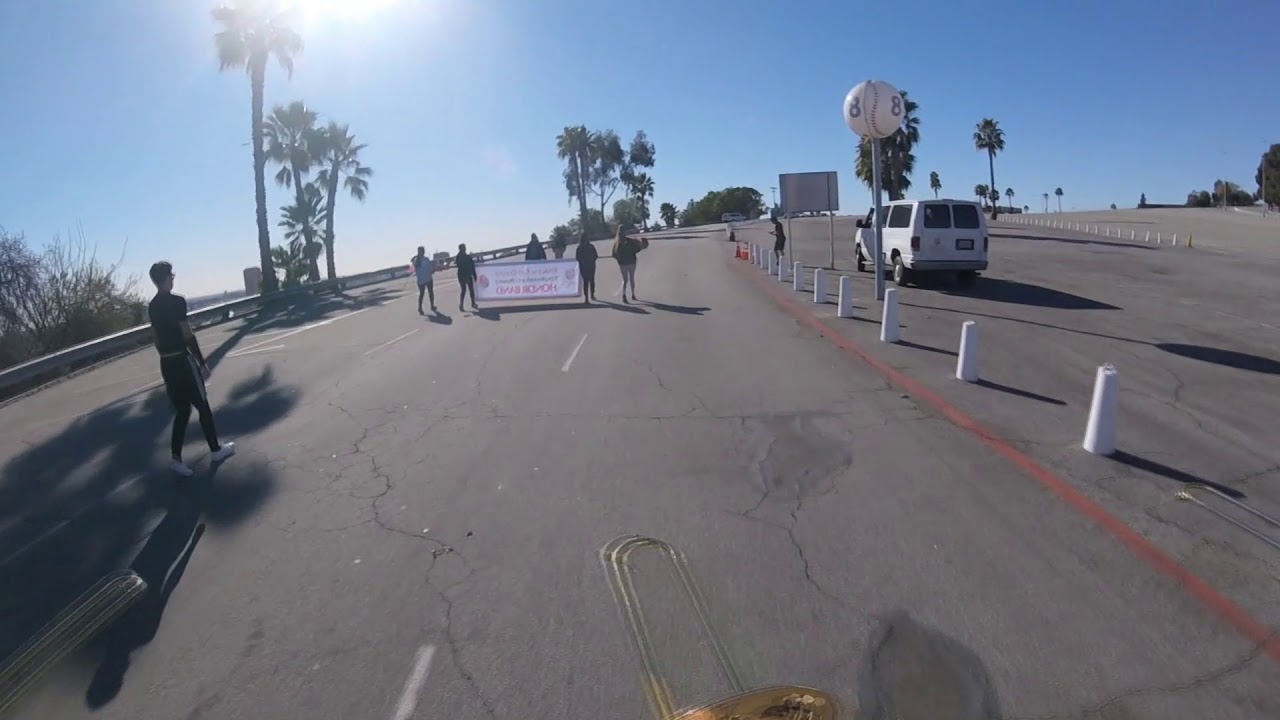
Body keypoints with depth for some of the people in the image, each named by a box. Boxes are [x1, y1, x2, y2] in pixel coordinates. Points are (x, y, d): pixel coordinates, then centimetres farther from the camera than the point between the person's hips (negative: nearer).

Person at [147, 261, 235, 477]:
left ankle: (176, 458, 4)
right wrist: (202, 362, -12)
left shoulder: (152, 306, 11)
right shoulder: (176, 301, -13)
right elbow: (188, 335, -16)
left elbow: (157, 339, 15)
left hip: (166, 363, 7)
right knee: (202, 405, 7)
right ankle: (216, 449, 18)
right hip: (182, 359, -7)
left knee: (181, 410, 11)